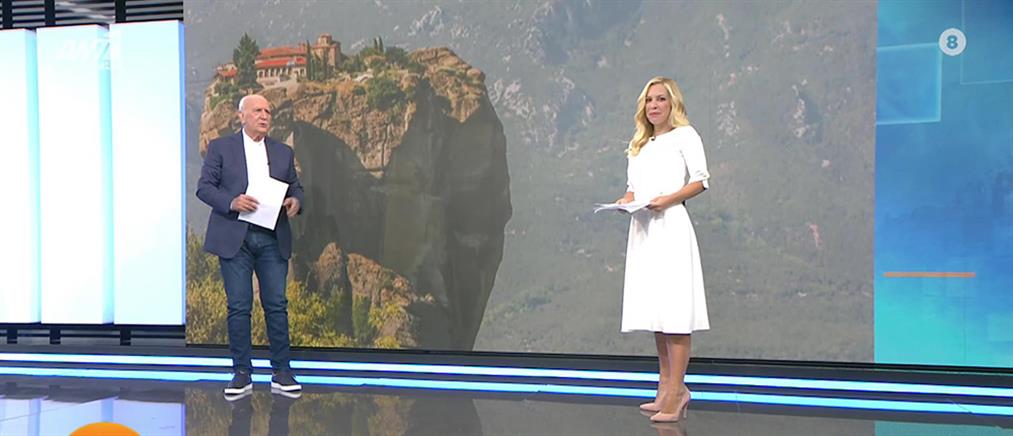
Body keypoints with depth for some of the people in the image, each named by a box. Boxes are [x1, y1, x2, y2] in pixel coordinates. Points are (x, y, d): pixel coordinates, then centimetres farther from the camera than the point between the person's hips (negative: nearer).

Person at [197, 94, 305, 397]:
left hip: (273, 239, 3)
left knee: (277, 305, 1)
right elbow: (204, 187, 0)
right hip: (235, 238, -2)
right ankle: (242, 374, 8)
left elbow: (295, 187, 18)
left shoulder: (284, 152, 15)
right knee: (239, 306, 0)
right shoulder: (221, 147, 5)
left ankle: (281, 373, 8)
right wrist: (231, 202, -18)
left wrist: (296, 201, -6)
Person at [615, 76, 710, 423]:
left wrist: (669, 199, -17)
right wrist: (626, 200, 1)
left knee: (673, 313, -11)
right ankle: (666, 388, 13)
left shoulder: (684, 135, 4)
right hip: (642, 229, 7)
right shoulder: (638, 144, 23)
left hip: (671, 226, -7)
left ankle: (675, 391, -11)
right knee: (654, 310, 7)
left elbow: (700, 180, -4)